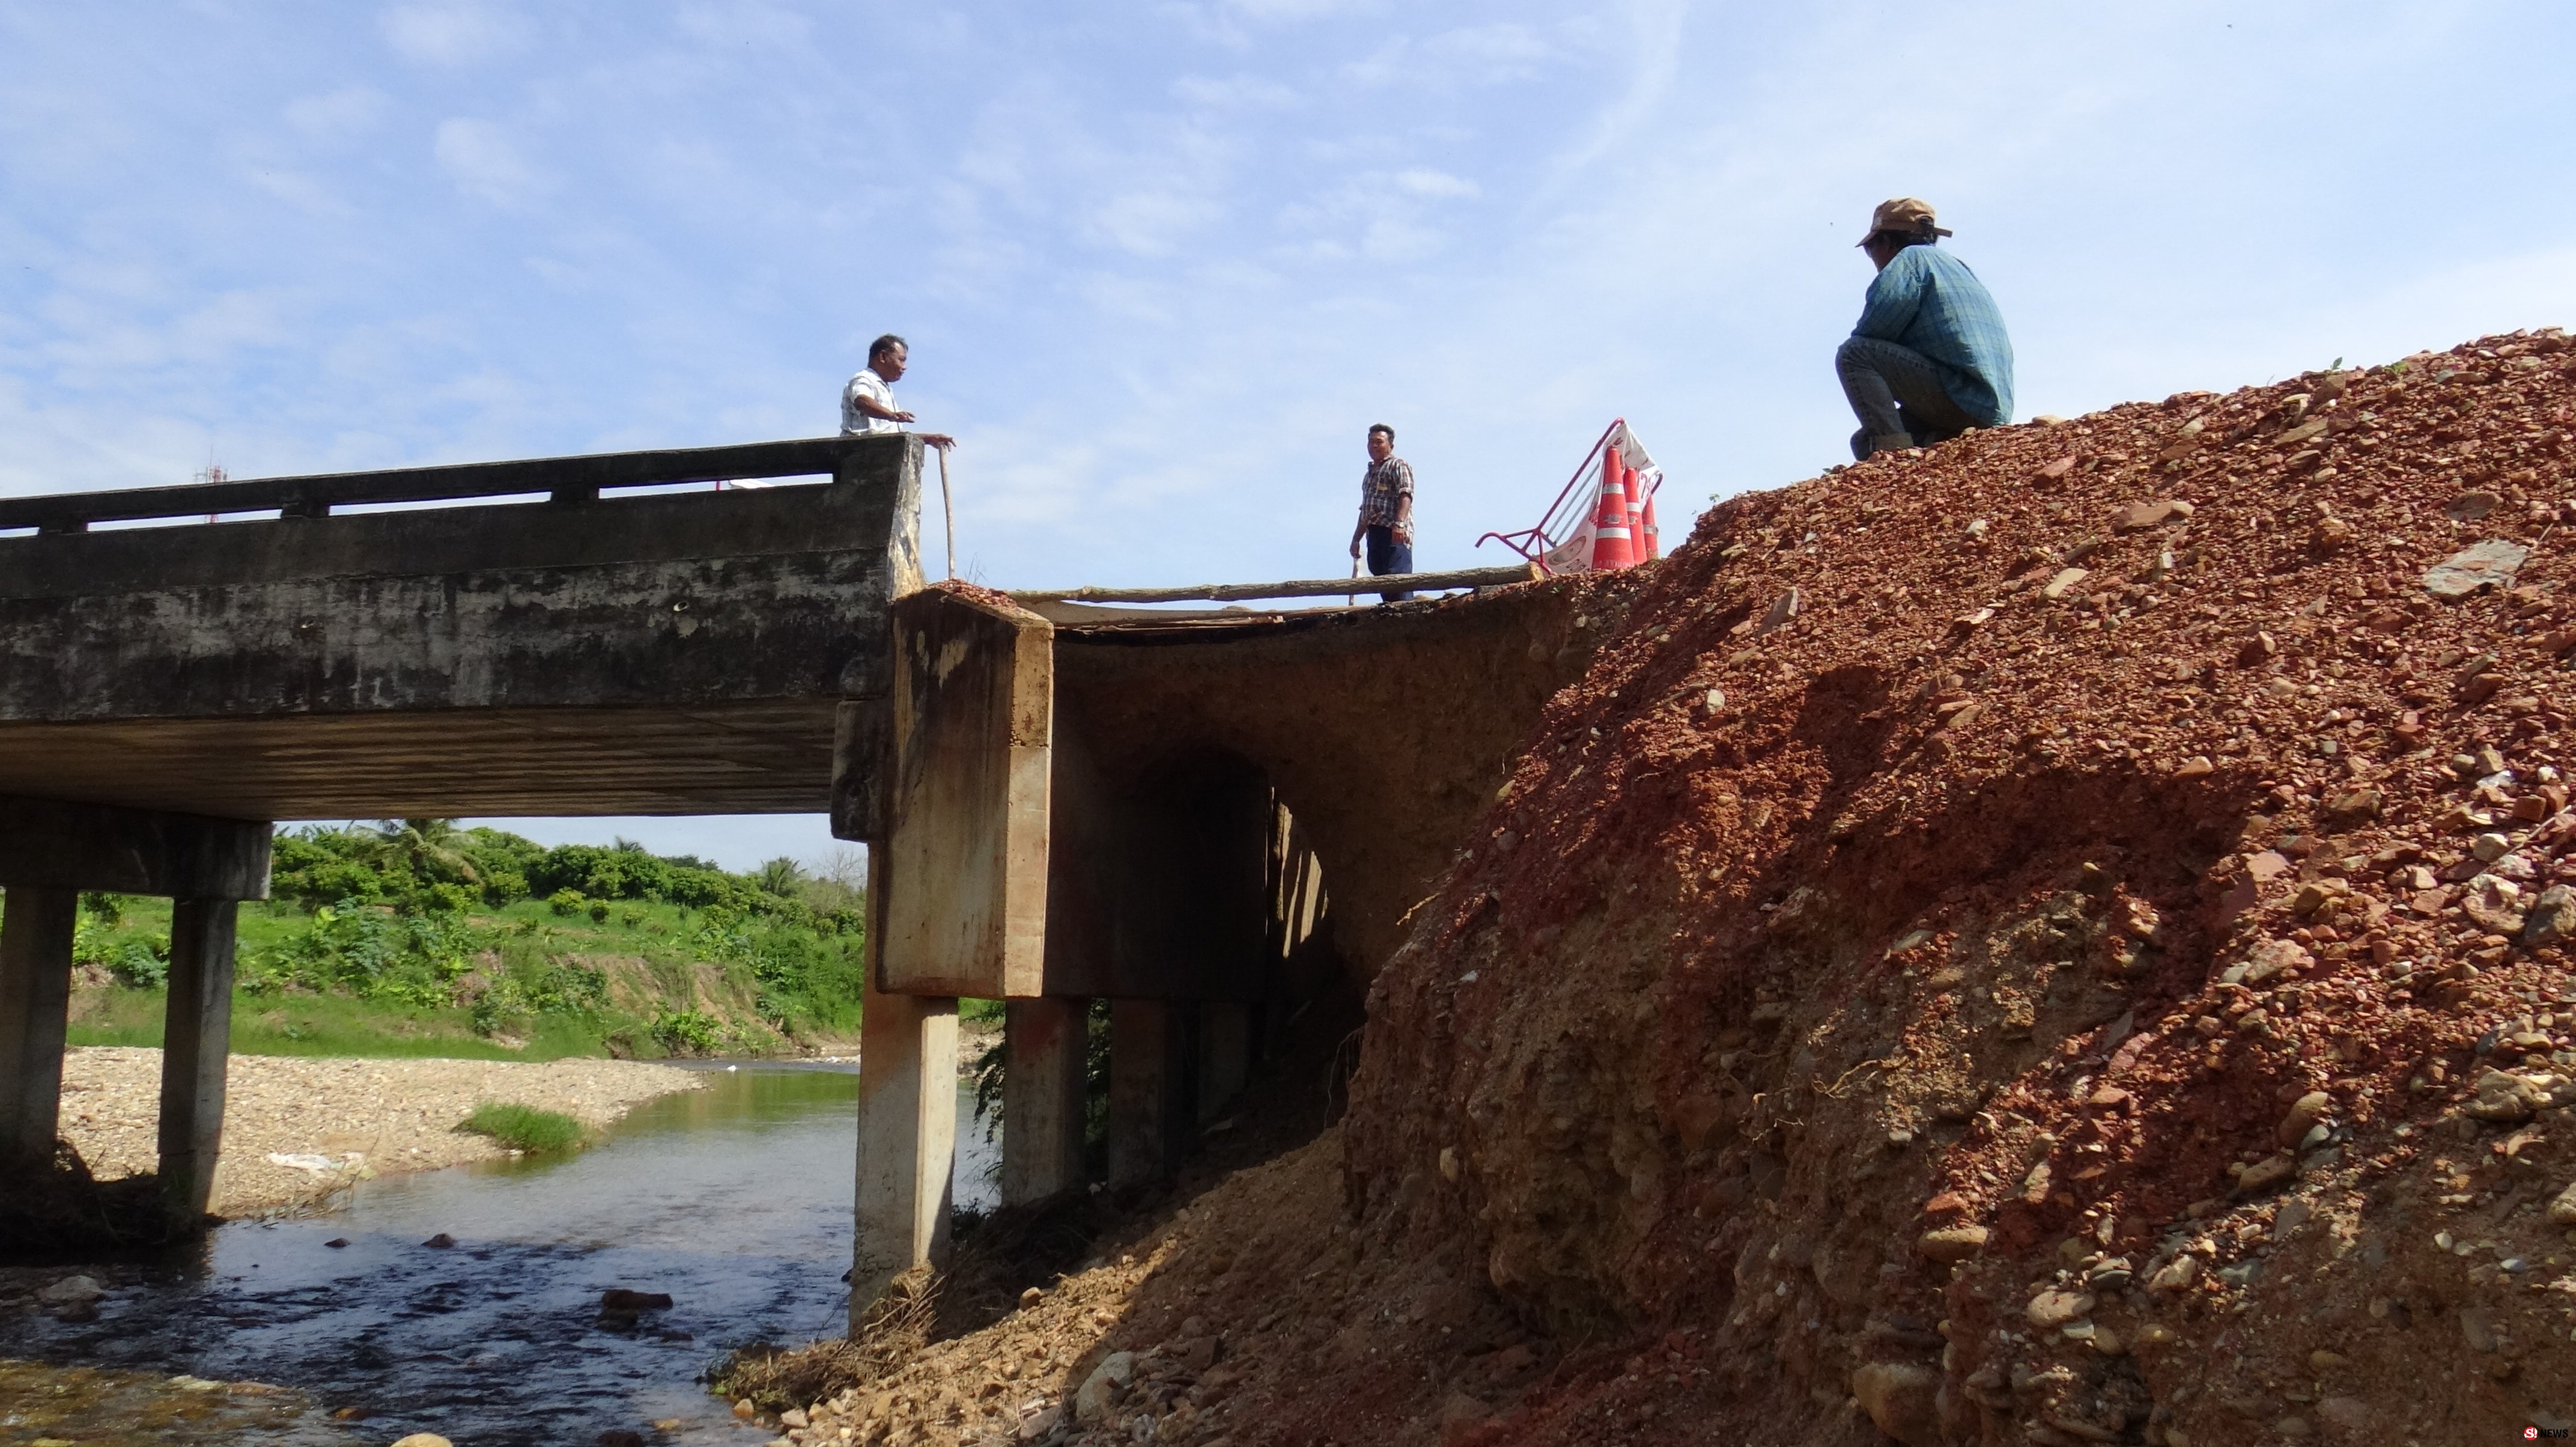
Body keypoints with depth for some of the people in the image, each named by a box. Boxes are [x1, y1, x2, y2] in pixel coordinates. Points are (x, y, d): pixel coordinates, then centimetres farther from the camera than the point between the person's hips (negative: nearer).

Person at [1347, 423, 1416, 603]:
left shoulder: (1398, 466, 3)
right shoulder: (1369, 473, 29)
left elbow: (1405, 495, -13)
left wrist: (1399, 523, -27)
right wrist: (1356, 539, 26)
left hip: (1395, 535, -8)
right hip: (1375, 534, 8)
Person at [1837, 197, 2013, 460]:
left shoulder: (1911, 258, 1)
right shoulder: (1957, 266, 28)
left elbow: (1876, 324, -14)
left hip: (1960, 393, -9)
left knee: (1853, 354, -10)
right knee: (1864, 441, 18)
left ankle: (1891, 448, -23)